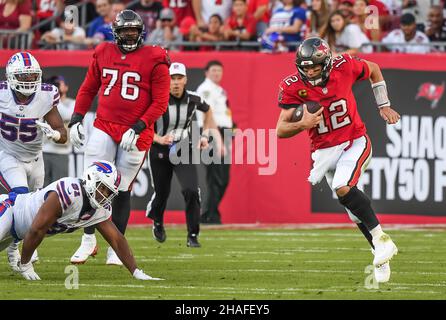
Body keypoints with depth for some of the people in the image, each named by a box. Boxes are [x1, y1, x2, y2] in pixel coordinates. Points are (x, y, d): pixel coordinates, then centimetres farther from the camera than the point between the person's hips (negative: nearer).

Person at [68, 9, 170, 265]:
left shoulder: (154, 60, -5)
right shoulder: (103, 54, 7)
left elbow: (160, 103, -6)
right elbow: (88, 90, 17)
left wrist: (137, 129, -15)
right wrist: (76, 120, 6)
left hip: (135, 135, -3)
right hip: (104, 128, 3)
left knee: (122, 191, 4)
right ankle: (88, 240, 7)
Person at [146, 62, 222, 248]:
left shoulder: (193, 99, -8)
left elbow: (207, 112, 16)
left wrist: (205, 136, 8)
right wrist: (159, 139, -27)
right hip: (160, 151, -1)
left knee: (191, 191, -18)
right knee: (161, 193, 11)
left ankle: (192, 236, -6)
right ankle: (157, 223, 46)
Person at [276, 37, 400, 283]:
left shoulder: (344, 67, -16)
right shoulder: (293, 87, -15)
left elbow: (373, 69, 7)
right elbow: (280, 131, -12)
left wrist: (384, 106, 10)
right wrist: (302, 124, -32)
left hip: (355, 143, -3)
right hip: (324, 151, 3)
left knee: (343, 188, -28)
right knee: (355, 212, 7)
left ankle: (381, 239, -20)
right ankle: (382, 259, 22)